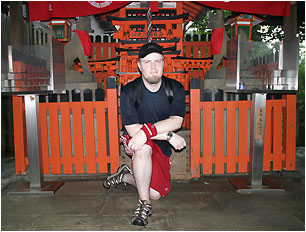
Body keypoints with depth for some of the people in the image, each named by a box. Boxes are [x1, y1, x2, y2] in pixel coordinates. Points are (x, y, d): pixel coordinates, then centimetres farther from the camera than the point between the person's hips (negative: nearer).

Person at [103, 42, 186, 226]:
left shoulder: (175, 89, -8)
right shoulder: (129, 91, -15)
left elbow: (176, 121, -20)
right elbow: (133, 129, -21)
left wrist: (147, 130, -35)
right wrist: (169, 135, -25)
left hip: (162, 147, 3)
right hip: (135, 142, -3)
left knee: (155, 194, -8)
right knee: (144, 147, -39)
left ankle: (125, 176, 21)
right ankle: (144, 204, -21)